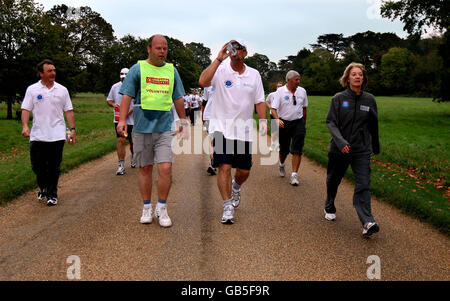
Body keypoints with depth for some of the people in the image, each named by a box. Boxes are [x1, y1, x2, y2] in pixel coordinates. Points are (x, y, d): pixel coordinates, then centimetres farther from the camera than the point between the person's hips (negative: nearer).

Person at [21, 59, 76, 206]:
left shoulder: (62, 90, 7)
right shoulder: (32, 89, 4)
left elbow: (68, 111, 9)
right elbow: (26, 109, 1)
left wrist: (73, 129, 2)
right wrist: (25, 126, -15)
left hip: (57, 136, 0)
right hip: (37, 136, 0)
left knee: (54, 167, 4)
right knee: (37, 166, 3)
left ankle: (52, 194, 17)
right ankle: (43, 188, 30)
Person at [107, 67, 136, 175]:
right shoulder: (115, 87, 5)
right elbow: (108, 100, 15)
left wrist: (130, 111, -19)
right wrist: (113, 104, -8)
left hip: (132, 119, -1)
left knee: (132, 142, 11)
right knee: (121, 141, -8)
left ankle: (133, 157, 42)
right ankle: (121, 165, -4)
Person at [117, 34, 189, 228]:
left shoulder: (171, 70, 13)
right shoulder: (138, 69, 4)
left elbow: (178, 99, 19)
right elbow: (127, 95, -1)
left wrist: (183, 122, 19)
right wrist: (122, 120, -12)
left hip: (165, 127, 1)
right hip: (142, 127, -1)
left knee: (165, 168, -9)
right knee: (145, 169, 6)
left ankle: (162, 209, 6)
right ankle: (147, 208, 19)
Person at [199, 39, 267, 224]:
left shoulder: (254, 74, 8)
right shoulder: (220, 70, -4)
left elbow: (259, 100, 12)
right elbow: (203, 82, -24)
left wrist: (263, 120, 0)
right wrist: (219, 59, -23)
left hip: (244, 129, 4)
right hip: (223, 127, -3)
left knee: (244, 171, 10)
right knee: (224, 167, -10)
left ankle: (235, 187, 43)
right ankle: (228, 206, 1)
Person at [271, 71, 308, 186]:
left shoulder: (302, 91, 5)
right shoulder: (280, 91, -7)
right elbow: (274, 108, -13)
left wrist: (303, 122, 18)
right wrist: (277, 119, -30)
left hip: (298, 123, 2)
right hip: (283, 123, -2)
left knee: (297, 150, -8)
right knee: (284, 149, 10)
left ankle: (294, 175, -5)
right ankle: (281, 165, 42)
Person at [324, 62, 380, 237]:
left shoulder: (369, 99, 4)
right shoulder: (338, 98, -3)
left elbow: (373, 126, 14)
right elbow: (331, 122, -9)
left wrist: (376, 147, 22)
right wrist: (340, 141, -25)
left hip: (362, 150, 1)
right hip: (339, 149, -1)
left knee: (363, 185, -10)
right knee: (333, 181, 15)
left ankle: (367, 222, -16)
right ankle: (329, 209, 39)